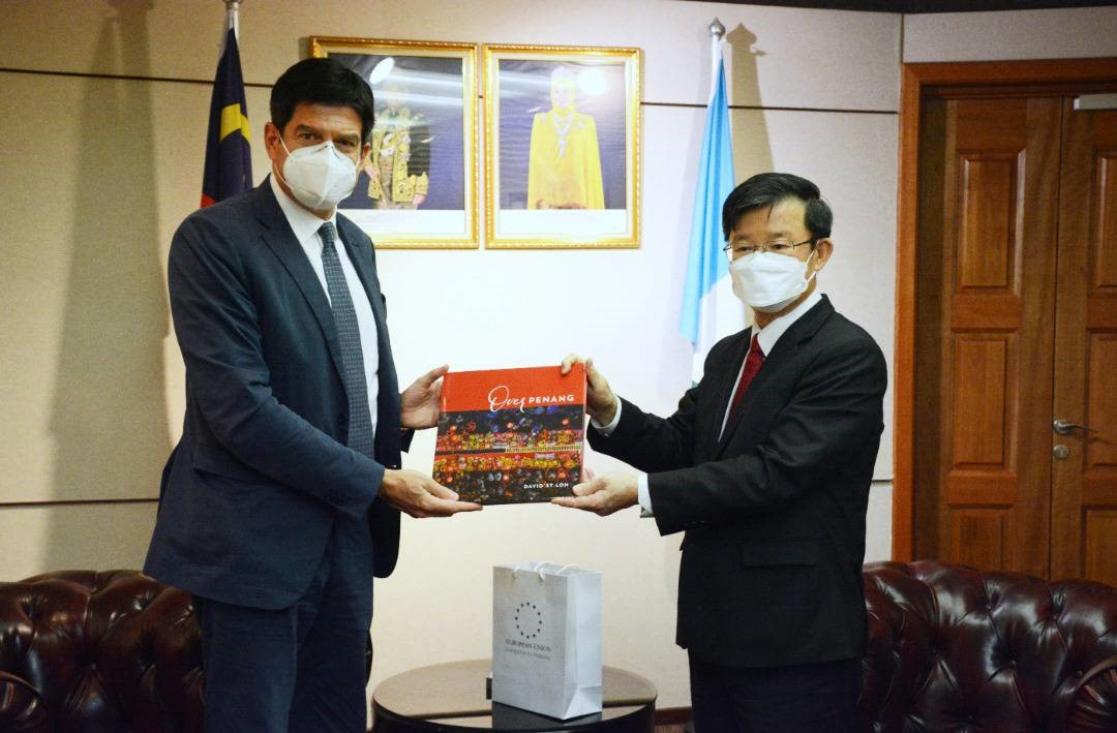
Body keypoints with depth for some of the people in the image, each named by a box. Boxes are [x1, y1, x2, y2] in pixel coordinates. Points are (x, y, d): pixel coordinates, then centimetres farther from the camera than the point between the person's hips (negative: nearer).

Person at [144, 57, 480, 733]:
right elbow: (240, 406, -20)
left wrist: (398, 412, 0)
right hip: (257, 542, -7)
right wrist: (380, 481, -18)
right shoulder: (213, 239, -12)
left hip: (347, 534, 7)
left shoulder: (356, 245, 13)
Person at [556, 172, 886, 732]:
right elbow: (680, 447, 10)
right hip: (716, 628, 8)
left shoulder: (848, 355, -13)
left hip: (797, 642, -7)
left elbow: (776, 471, -22)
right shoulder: (728, 355, 14)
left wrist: (642, 492, -24)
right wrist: (608, 410, -8)